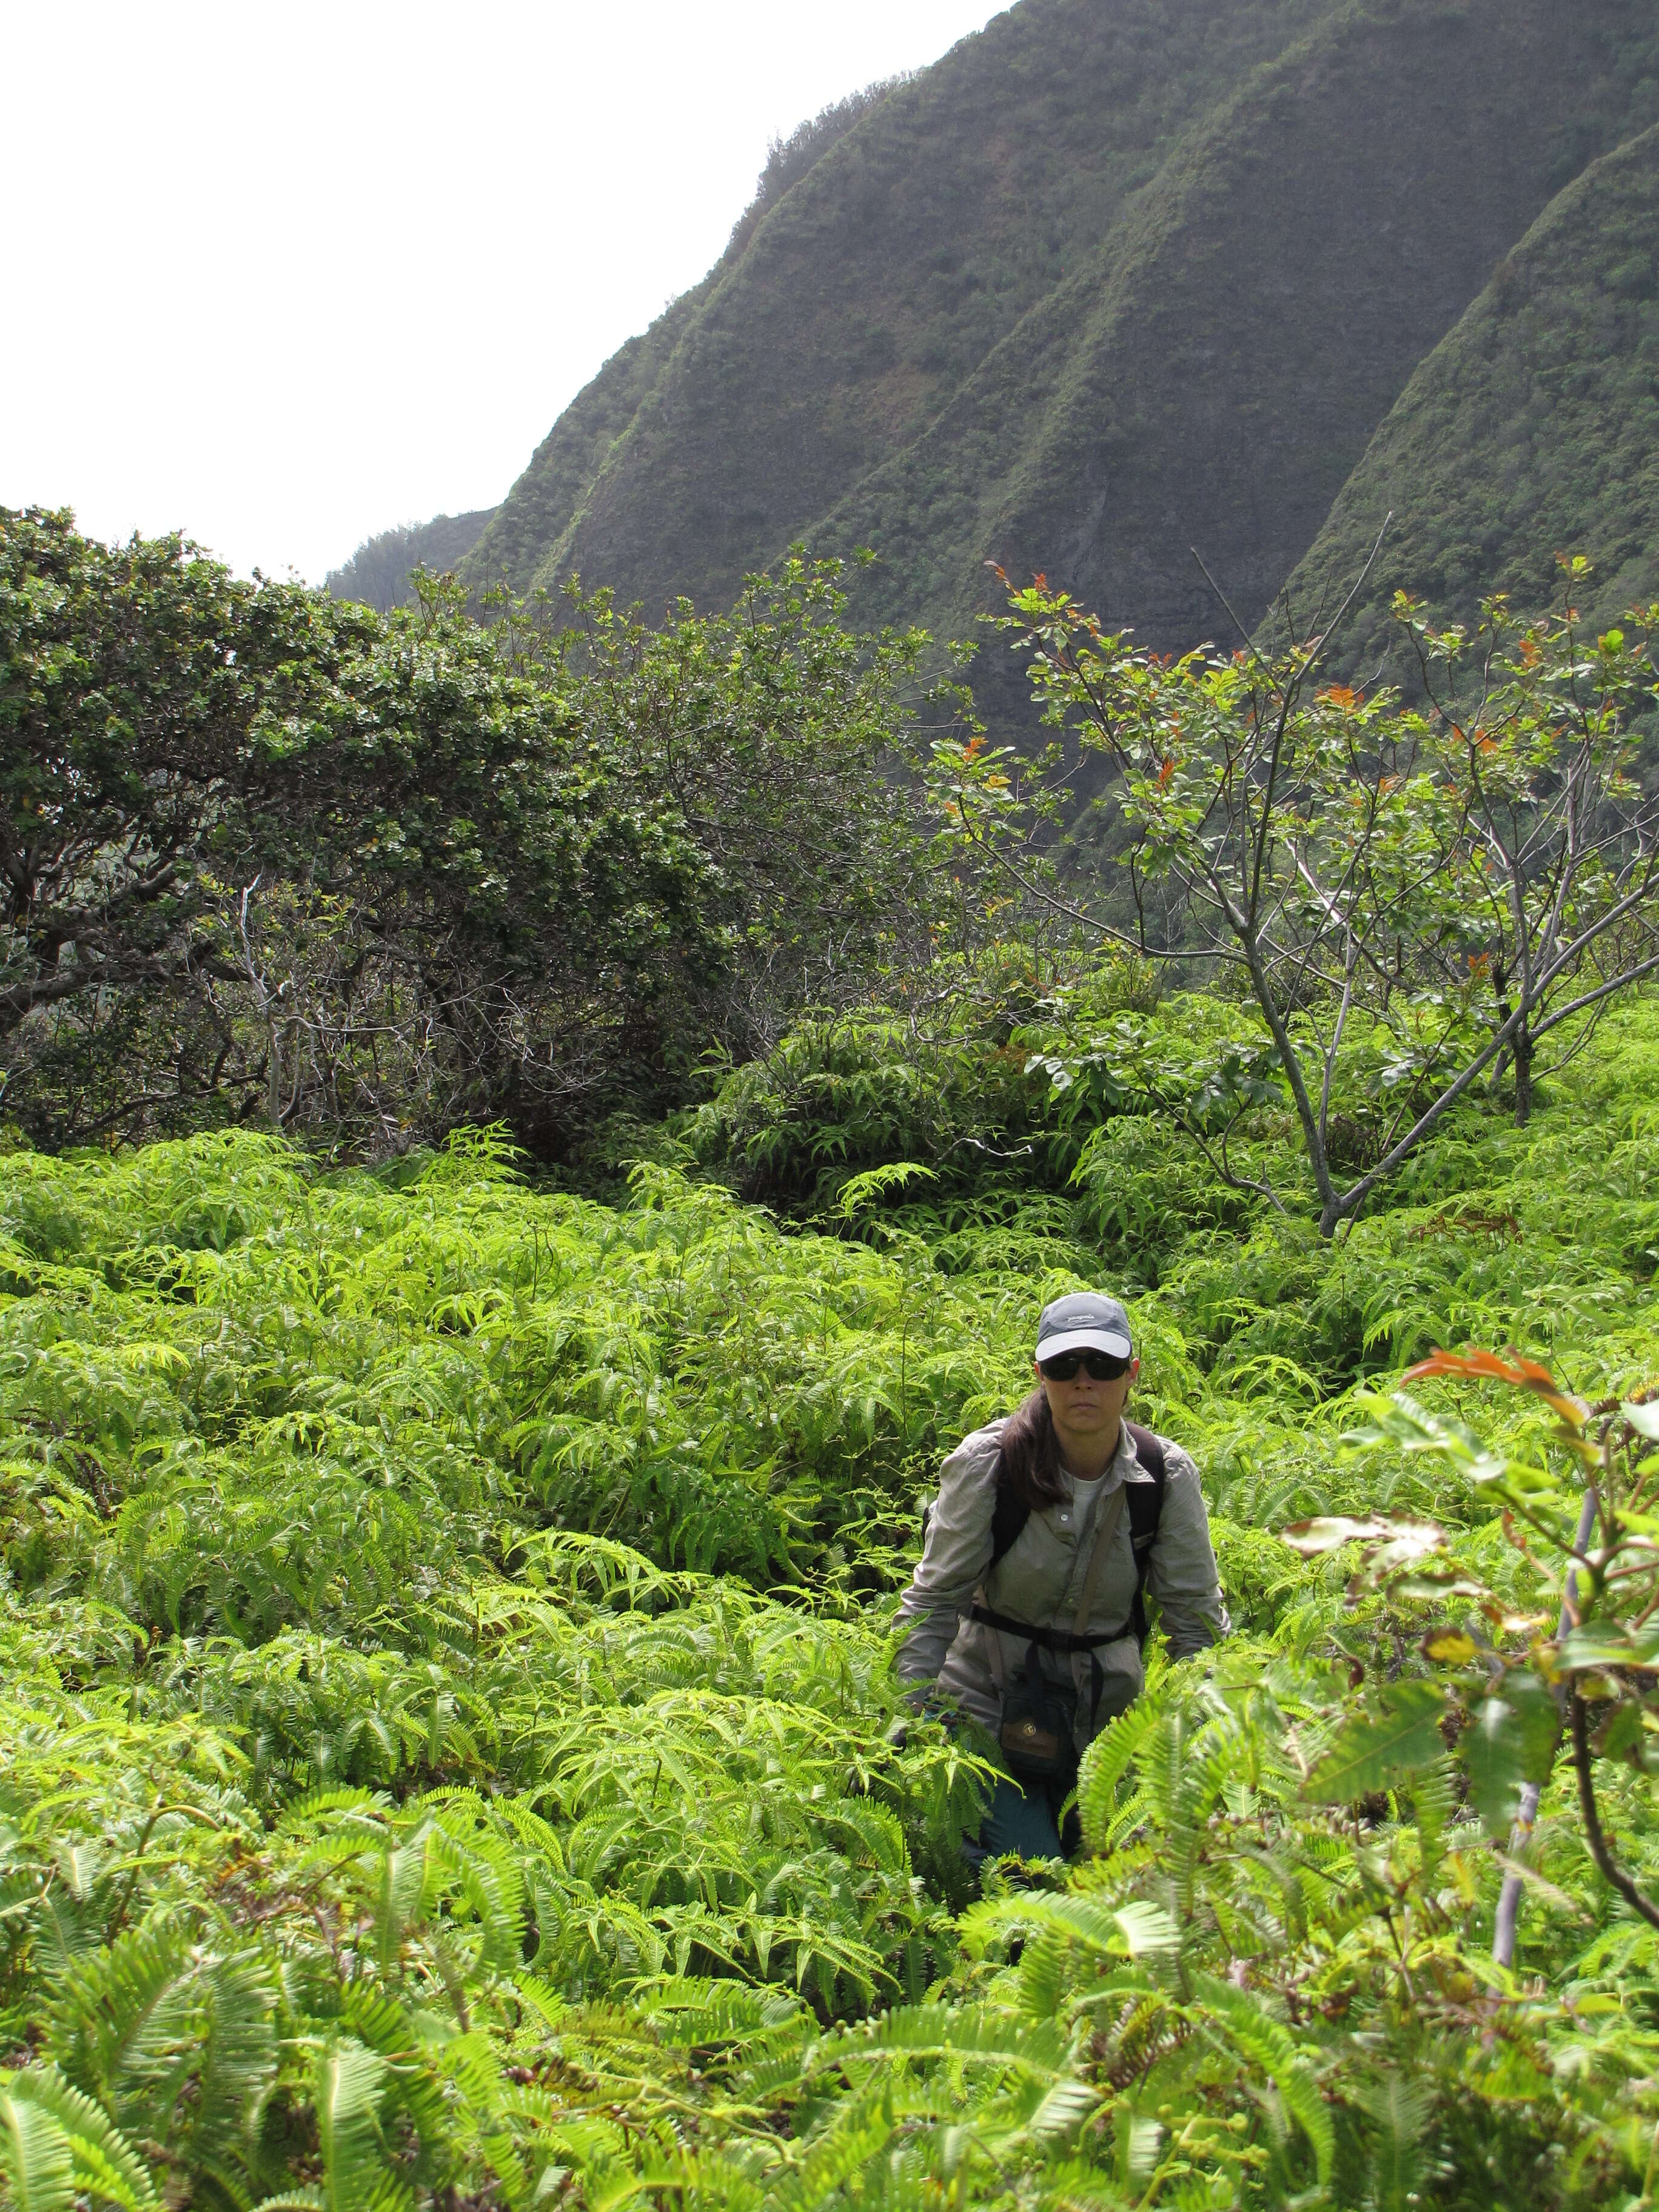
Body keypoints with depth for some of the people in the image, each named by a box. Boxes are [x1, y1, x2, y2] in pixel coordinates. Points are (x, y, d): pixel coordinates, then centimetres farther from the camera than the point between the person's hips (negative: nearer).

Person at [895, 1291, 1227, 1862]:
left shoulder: (1167, 1475, -11)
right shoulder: (986, 1462, -17)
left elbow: (1198, 1621, -3)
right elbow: (933, 1602, -10)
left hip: (1106, 1709, 3)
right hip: (990, 1702, -3)